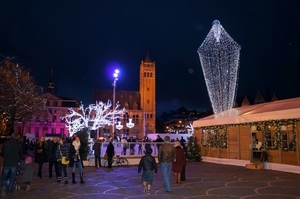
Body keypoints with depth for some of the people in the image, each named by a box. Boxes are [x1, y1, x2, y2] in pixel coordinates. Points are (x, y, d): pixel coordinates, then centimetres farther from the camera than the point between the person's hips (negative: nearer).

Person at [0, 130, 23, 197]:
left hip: (6, 163, 0)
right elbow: (21, 154, 3)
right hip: (15, 164, 0)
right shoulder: (18, 144, -5)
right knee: (12, 178, 11)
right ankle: (9, 191, 16)